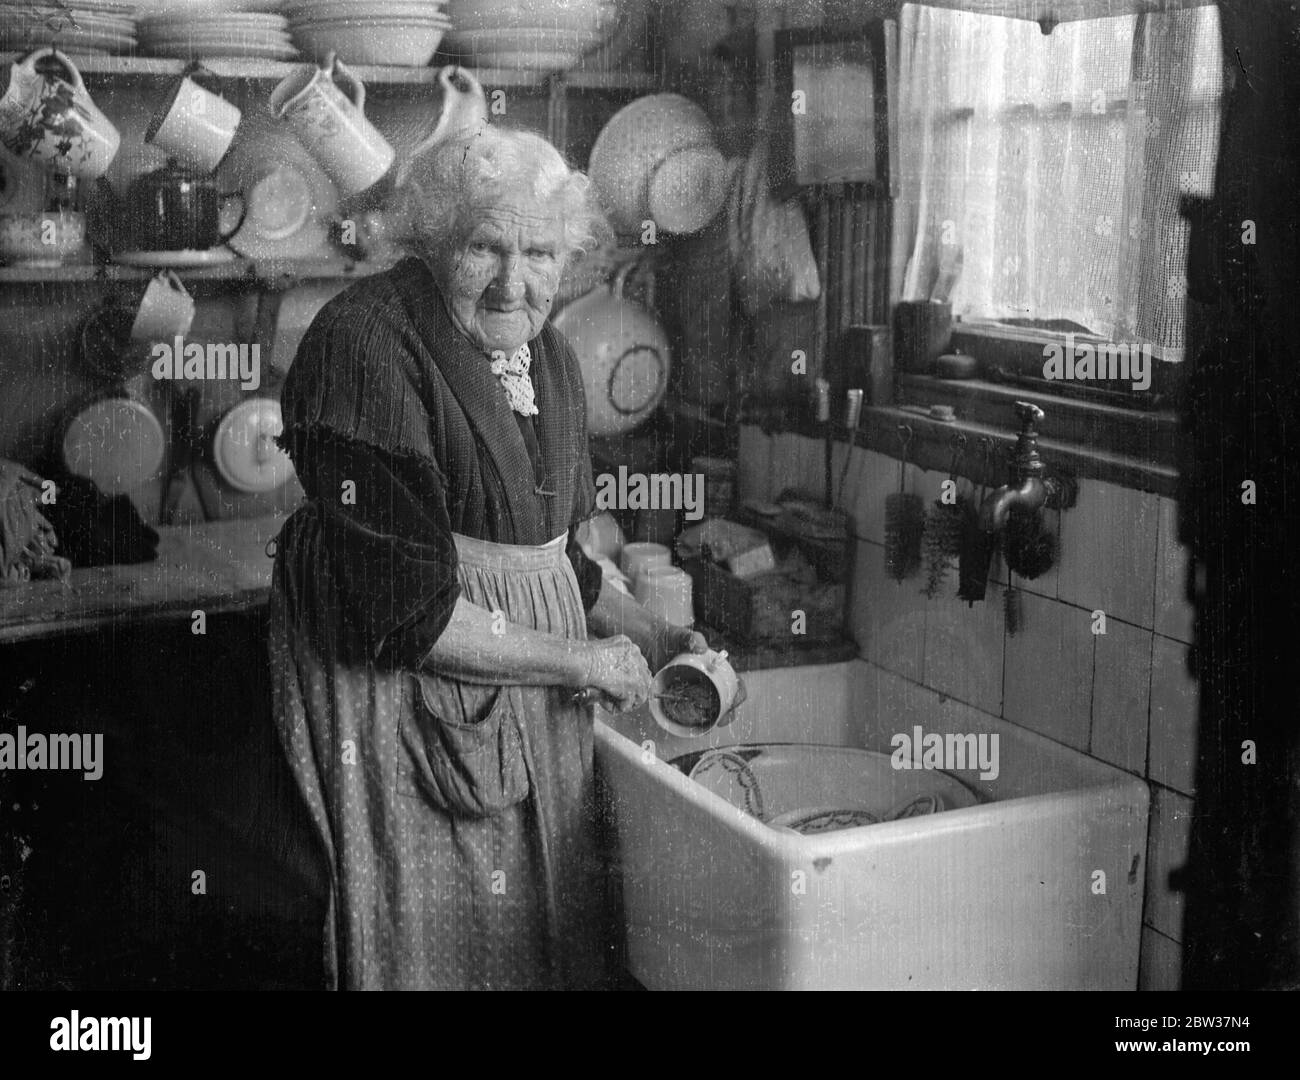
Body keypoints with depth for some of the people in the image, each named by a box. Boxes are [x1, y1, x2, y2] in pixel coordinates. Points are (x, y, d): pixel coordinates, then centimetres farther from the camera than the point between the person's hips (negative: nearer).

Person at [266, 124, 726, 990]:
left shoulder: (549, 356, 9)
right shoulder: (370, 342, -18)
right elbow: (402, 608, -23)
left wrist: (650, 637, 7)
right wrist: (581, 660, -15)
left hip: (537, 706, 8)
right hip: (407, 688, -7)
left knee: (553, 936, 15)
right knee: (436, 942, 3)